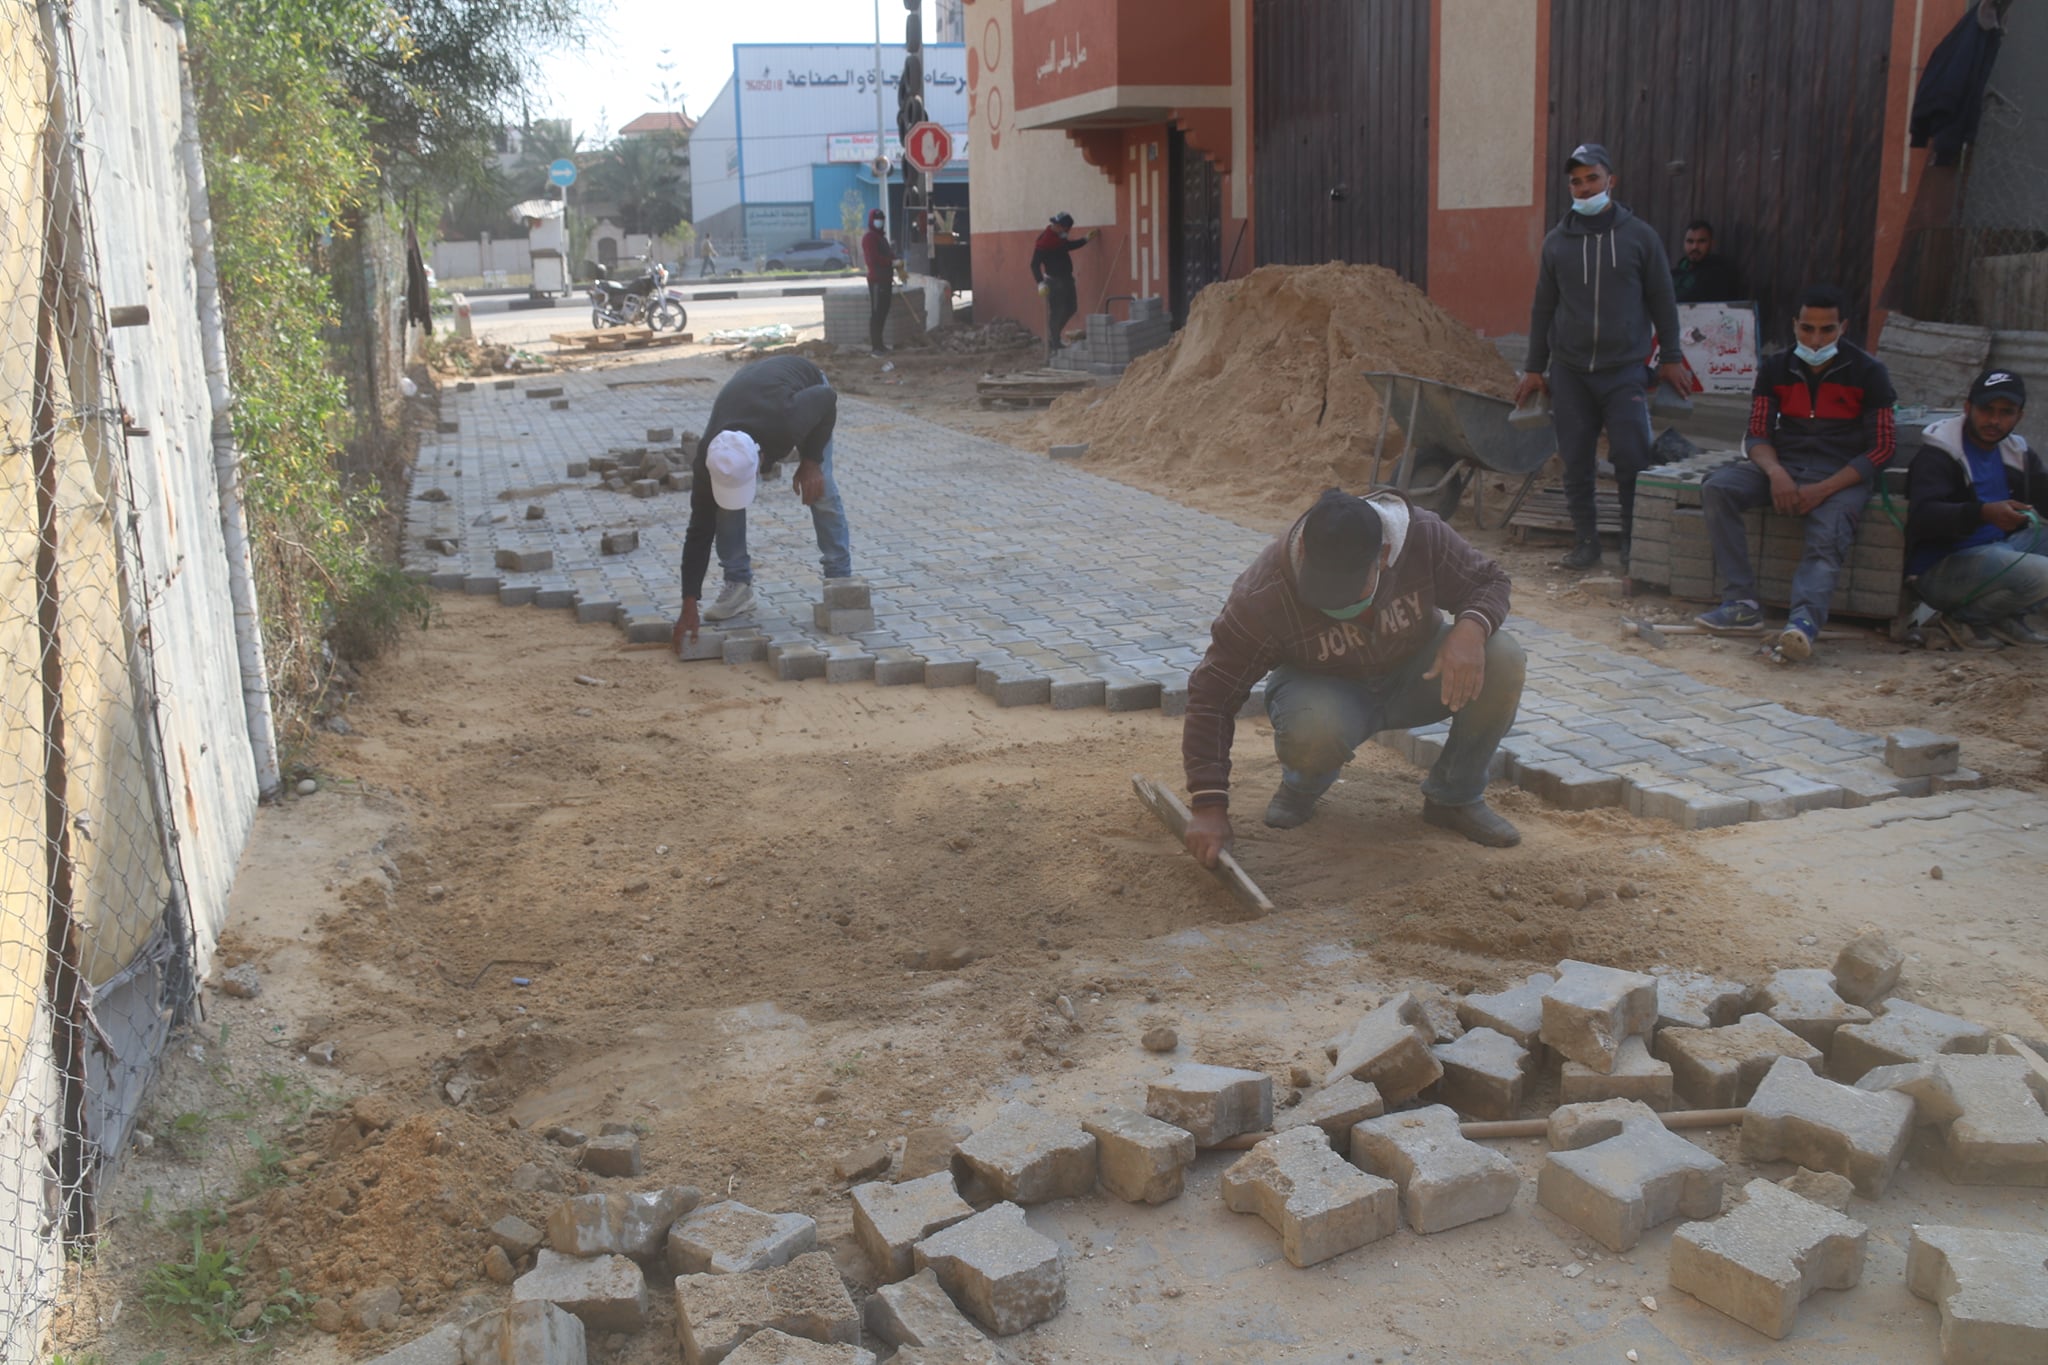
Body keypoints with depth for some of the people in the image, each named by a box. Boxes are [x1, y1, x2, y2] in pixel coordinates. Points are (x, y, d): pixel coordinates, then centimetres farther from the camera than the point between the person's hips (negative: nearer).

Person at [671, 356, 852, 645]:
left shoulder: (788, 422, -47)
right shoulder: (710, 458, -36)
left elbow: (828, 397, -24)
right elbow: (700, 529, -28)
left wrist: (811, 461, -24)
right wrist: (689, 608, -29)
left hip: (806, 387, -2)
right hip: (749, 397, 2)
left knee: (820, 489, -14)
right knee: (724, 501, -13)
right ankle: (738, 586, 0)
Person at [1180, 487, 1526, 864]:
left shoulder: (1424, 538, -26)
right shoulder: (1263, 596, -31)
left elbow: (1490, 582, -9)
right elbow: (1214, 696, -29)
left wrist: (1471, 628, -35)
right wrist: (1209, 806, -34)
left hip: (1416, 672, 3)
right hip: (1325, 689, -3)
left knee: (1503, 659, -25)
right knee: (1314, 732, -39)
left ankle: (1455, 798, -2)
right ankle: (1300, 790, 2)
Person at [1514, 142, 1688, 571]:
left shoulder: (1639, 236, 3)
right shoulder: (1557, 241, 8)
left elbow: (1662, 302, 7)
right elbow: (1543, 307, 14)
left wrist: (1671, 358, 6)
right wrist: (1535, 367, 12)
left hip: (1624, 370, -2)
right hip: (1570, 371, 2)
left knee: (1632, 460, -7)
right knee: (1576, 463, 3)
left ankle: (1635, 543, 7)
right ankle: (1585, 543, 14)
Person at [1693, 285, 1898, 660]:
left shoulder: (1867, 372, 1)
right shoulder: (1775, 369, 10)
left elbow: (1881, 449, -2)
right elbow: (1757, 435, 7)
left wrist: (1823, 489, -17)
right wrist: (1775, 472, -17)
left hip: (1841, 475, -3)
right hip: (1782, 467, 3)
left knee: (1828, 540, -33)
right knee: (1716, 488, -24)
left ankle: (1804, 620, -57)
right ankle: (1741, 604, -31)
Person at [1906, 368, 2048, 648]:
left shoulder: (2019, 453, 14)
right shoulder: (1937, 454, -11)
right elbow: (1922, 515, -25)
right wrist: (1983, 513, -40)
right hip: (1940, 566, -8)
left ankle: (2005, 615, 1)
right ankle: (1966, 616, -4)